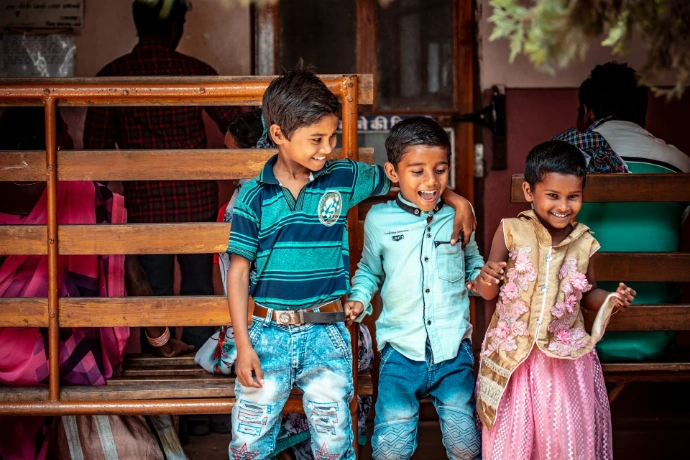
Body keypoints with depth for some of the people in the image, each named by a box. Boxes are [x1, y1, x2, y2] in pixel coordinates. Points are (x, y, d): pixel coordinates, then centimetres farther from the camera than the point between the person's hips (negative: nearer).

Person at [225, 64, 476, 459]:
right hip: (268, 333, -1)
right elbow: (239, 271, -1)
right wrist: (243, 345, -5)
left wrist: (456, 198, 4)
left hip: (326, 335, 1)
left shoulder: (344, 178, 0)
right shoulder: (255, 196, -4)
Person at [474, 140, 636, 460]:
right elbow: (488, 293, -3)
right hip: (514, 355, -1)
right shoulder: (511, 232, -8)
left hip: (566, 357, 2)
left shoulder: (583, 242, -2)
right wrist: (486, 280, -25)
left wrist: (611, 300, -7)